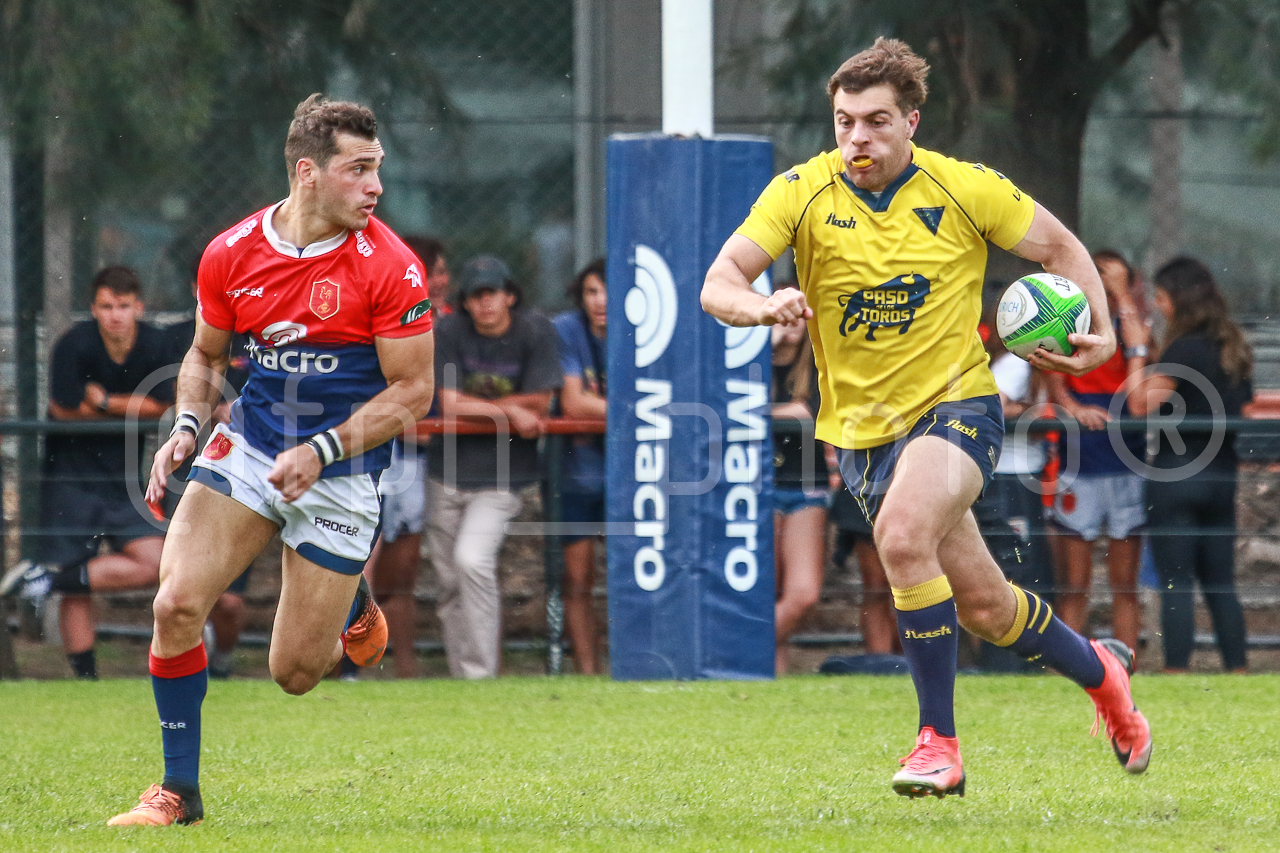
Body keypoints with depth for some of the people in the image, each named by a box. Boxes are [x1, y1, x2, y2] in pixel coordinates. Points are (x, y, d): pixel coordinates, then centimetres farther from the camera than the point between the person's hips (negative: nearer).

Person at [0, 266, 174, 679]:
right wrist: (129, 409, -6)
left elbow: (158, 407, -5)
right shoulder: (75, 345, -16)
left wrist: (106, 403, -16)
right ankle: (85, 677, 2)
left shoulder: (156, 346, -6)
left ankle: (50, 578, -8)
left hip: (123, 475, 4)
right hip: (70, 472, -4)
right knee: (77, 594, -6)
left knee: (153, 564, -13)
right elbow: (65, 408, -14)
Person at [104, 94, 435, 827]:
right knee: (178, 603, -17)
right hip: (250, 447, 3)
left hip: (341, 472, -3)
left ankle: (353, 599, 37)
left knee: (294, 673, -1)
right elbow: (206, 355, 13)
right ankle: (181, 788, 0)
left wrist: (323, 451, -21)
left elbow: (412, 391, -11)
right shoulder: (231, 255, -4)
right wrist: (188, 427, -6)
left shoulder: (389, 267, -15)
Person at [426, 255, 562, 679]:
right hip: (447, 473, 3)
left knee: (472, 560, -24)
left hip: (501, 476, -3)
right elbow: (450, 406, -10)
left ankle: (480, 672, -19)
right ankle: (460, 678, 17)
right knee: (449, 581, 6)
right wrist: (510, 412, -12)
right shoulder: (449, 332, -4)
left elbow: (539, 406, -8)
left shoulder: (536, 332, -6)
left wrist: (476, 407, -7)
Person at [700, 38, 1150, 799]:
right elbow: (717, 284, -14)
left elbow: (1061, 248, 7)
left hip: (957, 403, -3)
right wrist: (761, 305, -37)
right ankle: (1099, 671, 41)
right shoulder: (802, 193, -6)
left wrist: (1098, 330, -9)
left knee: (904, 534, -32)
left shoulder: (964, 189, -7)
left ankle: (939, 742, -22)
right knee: (983, 606, 10)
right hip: (865, 429, 3)